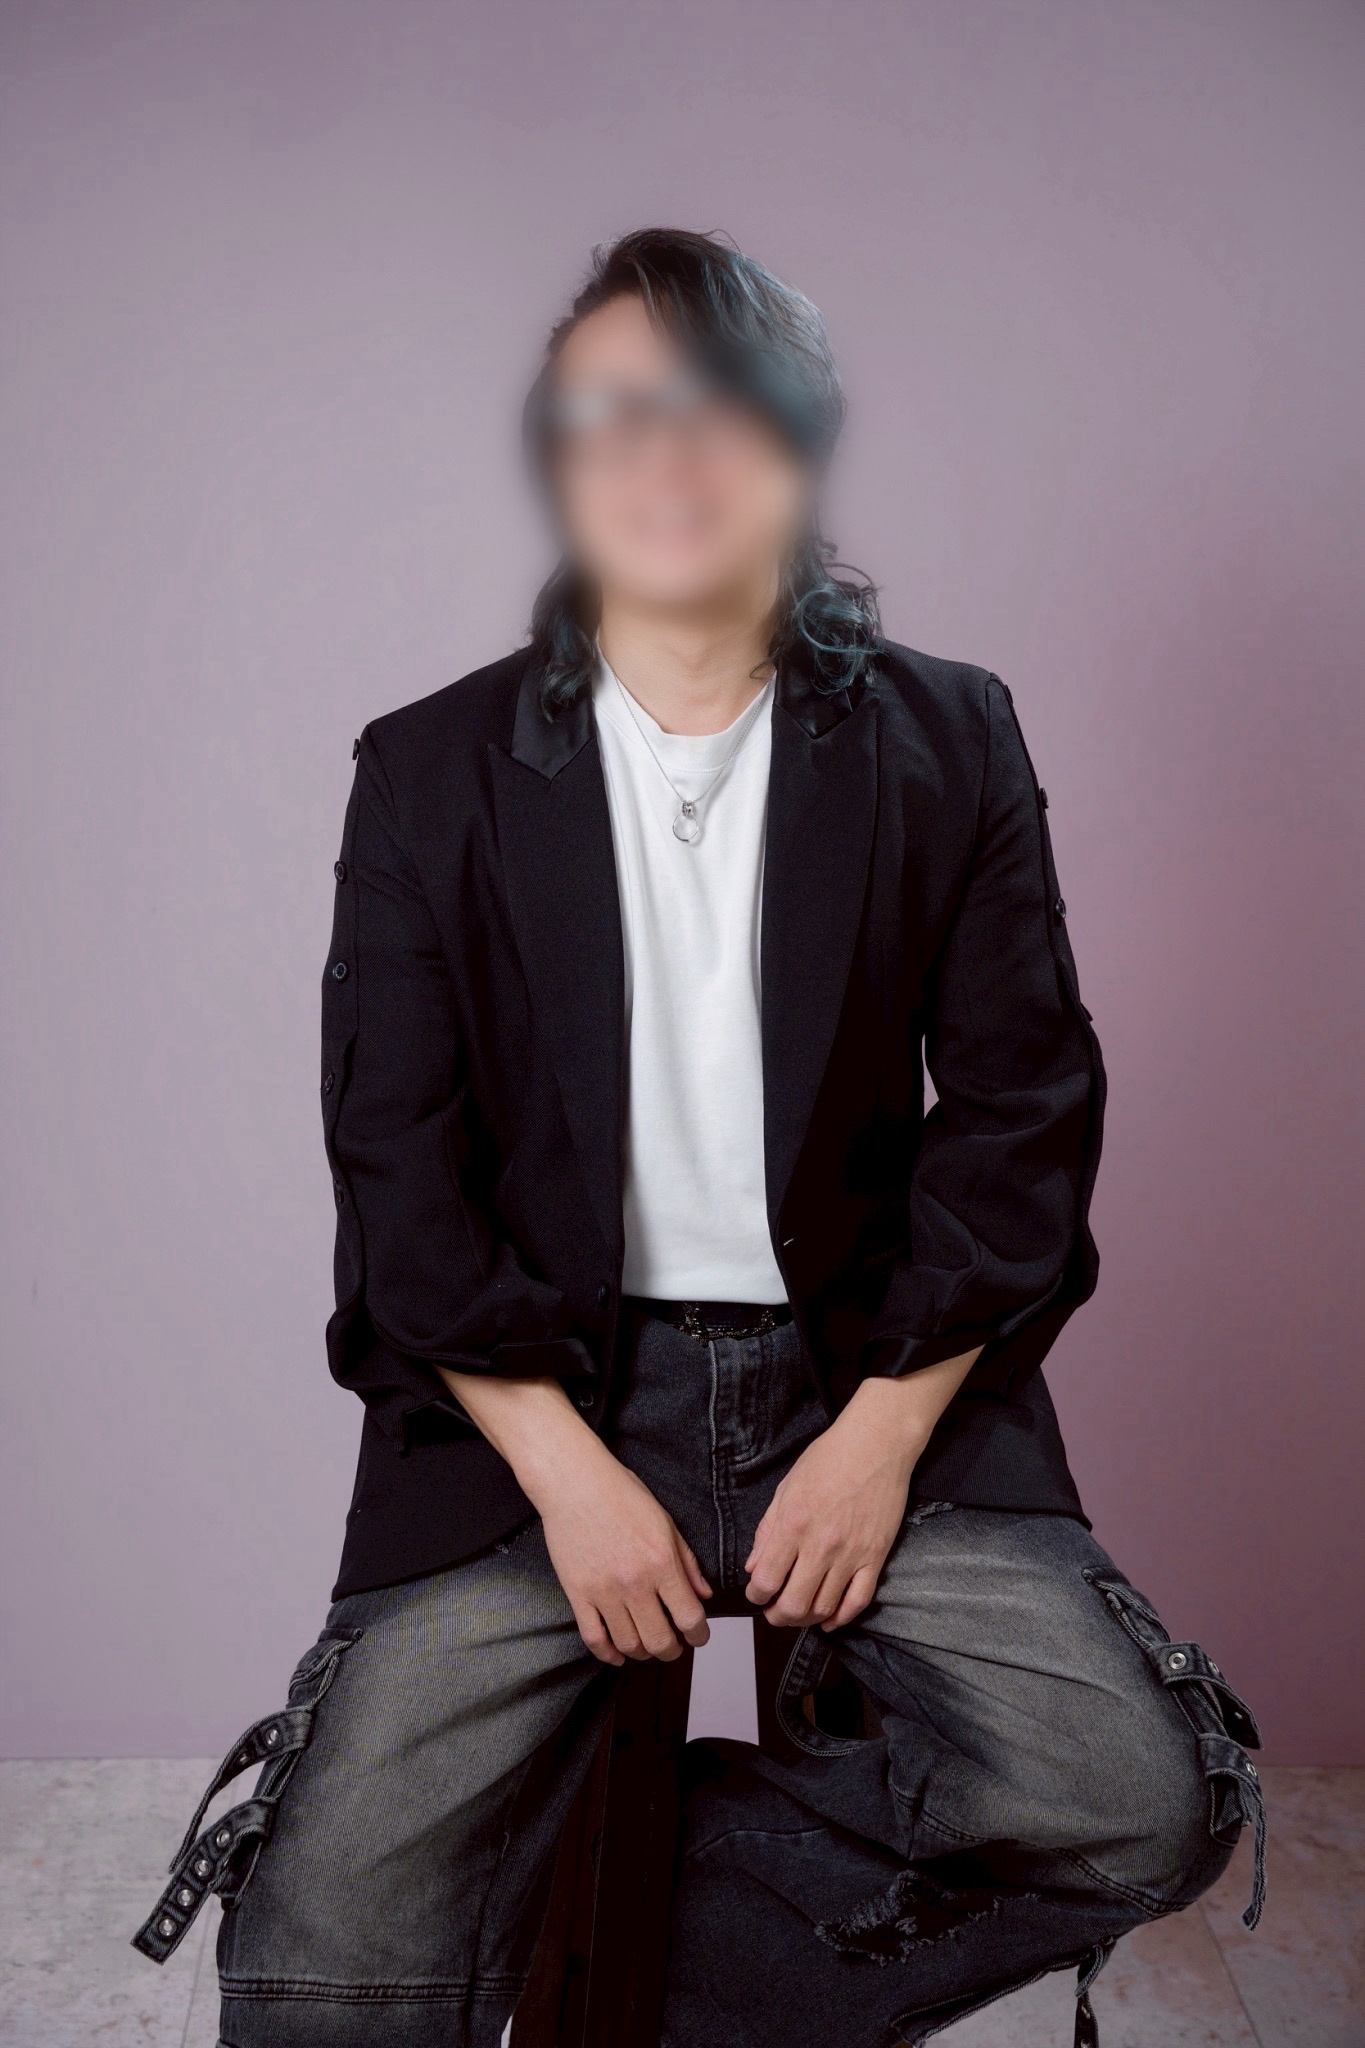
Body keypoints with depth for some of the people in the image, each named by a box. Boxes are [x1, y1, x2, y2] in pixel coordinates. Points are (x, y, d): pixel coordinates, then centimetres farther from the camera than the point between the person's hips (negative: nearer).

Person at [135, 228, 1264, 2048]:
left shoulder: (947, 742, 5)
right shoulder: (431, 773, 4)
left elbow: (1022, 1108, 2)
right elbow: (397, 1162, -1)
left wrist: (882, 1434, -9)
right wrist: (568, 1472, -11)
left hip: (875, 1374, 2)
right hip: (534, 1393, -1)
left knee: (1148, 1801, -16)